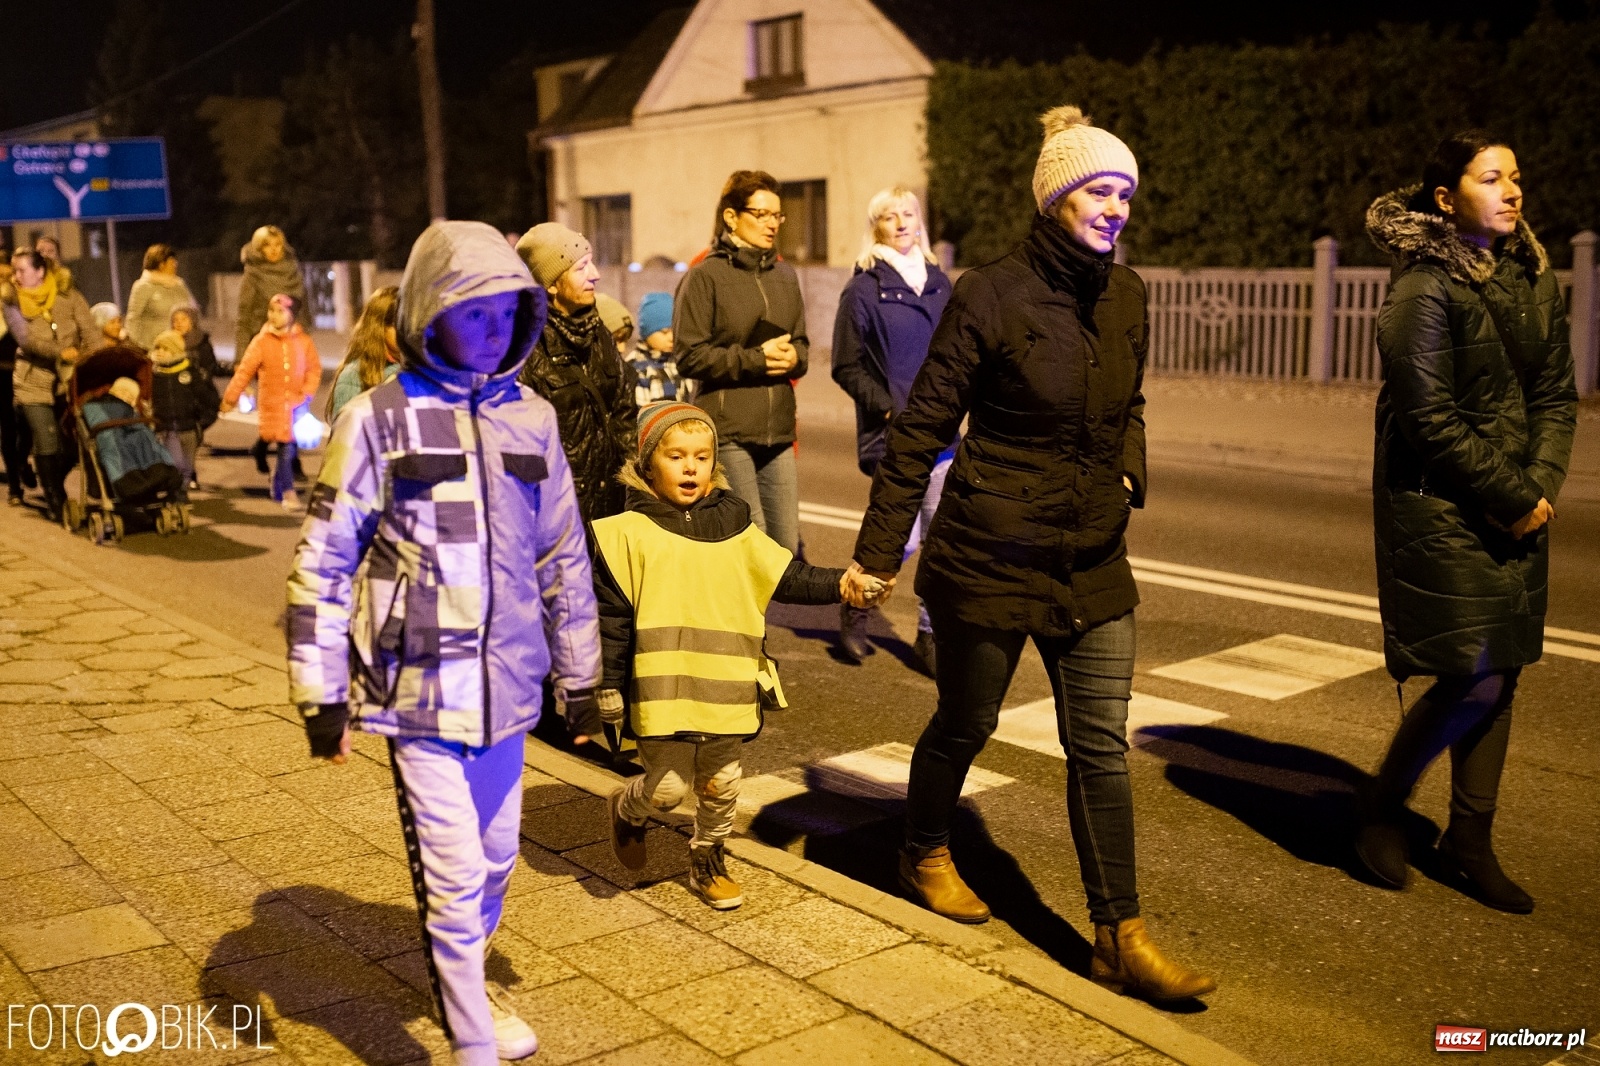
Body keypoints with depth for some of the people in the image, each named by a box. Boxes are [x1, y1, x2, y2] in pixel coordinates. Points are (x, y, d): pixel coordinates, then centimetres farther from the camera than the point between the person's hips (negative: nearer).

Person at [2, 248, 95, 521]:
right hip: (35, 383, -1)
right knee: (46, 445, -3)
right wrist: (61, 352, -24)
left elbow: (90, 332, -5)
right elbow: (26, 339, -12)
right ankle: (55, 501, 13)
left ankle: (54, 486, 30)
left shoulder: (68, 296, 1)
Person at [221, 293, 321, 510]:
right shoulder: (261, 342, -2)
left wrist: (307, 393, -7)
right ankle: (288, 492, -3)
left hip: (296, 403, 2)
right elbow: (245, 371, 1)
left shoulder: (304, 341, 2)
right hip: (273, 403, -2)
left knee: (291, 445, 6)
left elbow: (314, 369, 6)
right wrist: (230, 397, 2)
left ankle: (278, 478, 33)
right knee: (286, 446, -10)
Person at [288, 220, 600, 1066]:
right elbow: (323, 561, -4)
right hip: (421, 683, -4)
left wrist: (578, 671, 15)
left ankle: (464, 982, 42)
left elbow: (563, 556, 12)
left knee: (494, 860, 17)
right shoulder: (379, 419, -8)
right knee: (454, 872, -3)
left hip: (505, 682, 5)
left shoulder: (530, 417, 5)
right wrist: (320, 692, -5)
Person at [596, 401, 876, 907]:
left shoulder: (734, 528, 7)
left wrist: (841, 584, -7)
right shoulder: (631, 533, -4)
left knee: (721, 785, 14)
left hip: (726, 689, 4)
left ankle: (708, 863, 37)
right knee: (667, 786, -1)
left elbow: (788, 577, 8)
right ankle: (625, 811, 32)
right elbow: (611, 614, -3)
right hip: (662, 690, -4)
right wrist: (608, 685, -4)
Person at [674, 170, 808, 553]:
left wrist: (793, 356, -4)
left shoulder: (785, 275, 15)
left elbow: (801, 343, 19)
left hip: (778, 431, 6)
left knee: (786, 546, 6)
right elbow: (689, 356, -9)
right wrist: (755, 359, -14)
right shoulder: (706, 276, -3)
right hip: (728, 432, -6)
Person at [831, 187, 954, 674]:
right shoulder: (864, 288, -3)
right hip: (891, 432, -5)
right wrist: (891, 409, -13)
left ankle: (931, 635, 14)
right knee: (903, 537, -8)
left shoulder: (938, 281, 12)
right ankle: (855, 607, 19)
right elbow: (846, 368, -4)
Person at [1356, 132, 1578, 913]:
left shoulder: (1533, 280, 10)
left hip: (1515, 508, 7)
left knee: (1500, 676, 10)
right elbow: (1431, 419, -16)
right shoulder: (1425, 290, -13)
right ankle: (1381, 809, 16)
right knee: (1473, 678, -7)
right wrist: (1512, 497, -12)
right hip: (1440, 507, -7)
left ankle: (1470, 842, 23)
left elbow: (1555, 394, 11)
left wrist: (1541, 487, -4)